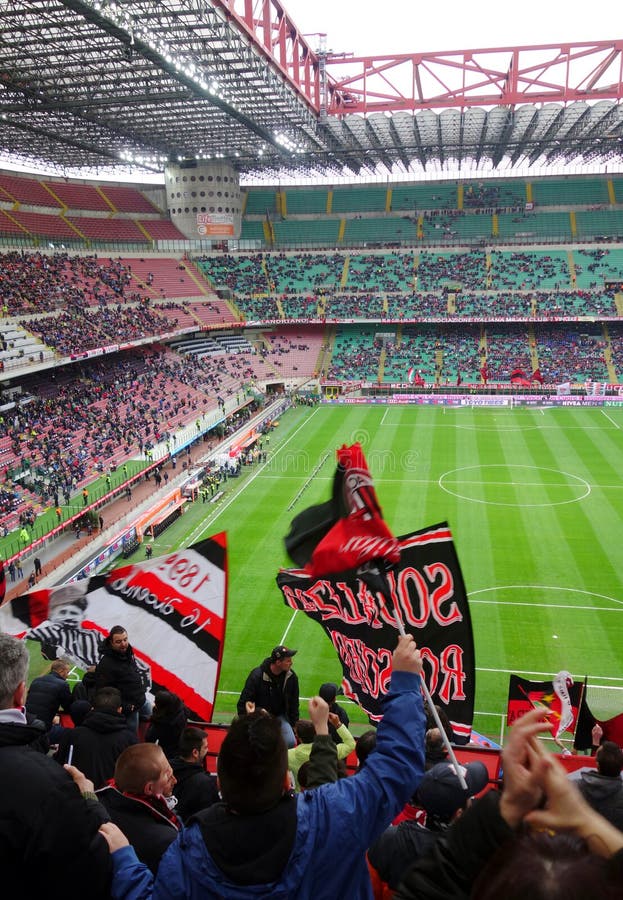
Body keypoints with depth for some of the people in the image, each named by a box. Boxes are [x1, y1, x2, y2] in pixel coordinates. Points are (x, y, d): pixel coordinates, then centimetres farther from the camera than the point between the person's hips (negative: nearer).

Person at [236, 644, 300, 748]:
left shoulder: (291, 676, -6)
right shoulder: (257, 675, -19)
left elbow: (294, 703, 8)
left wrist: (294, 725, 6)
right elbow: (243, 703, -11)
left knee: (290, 742, -18)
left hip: (280, 716, 3)